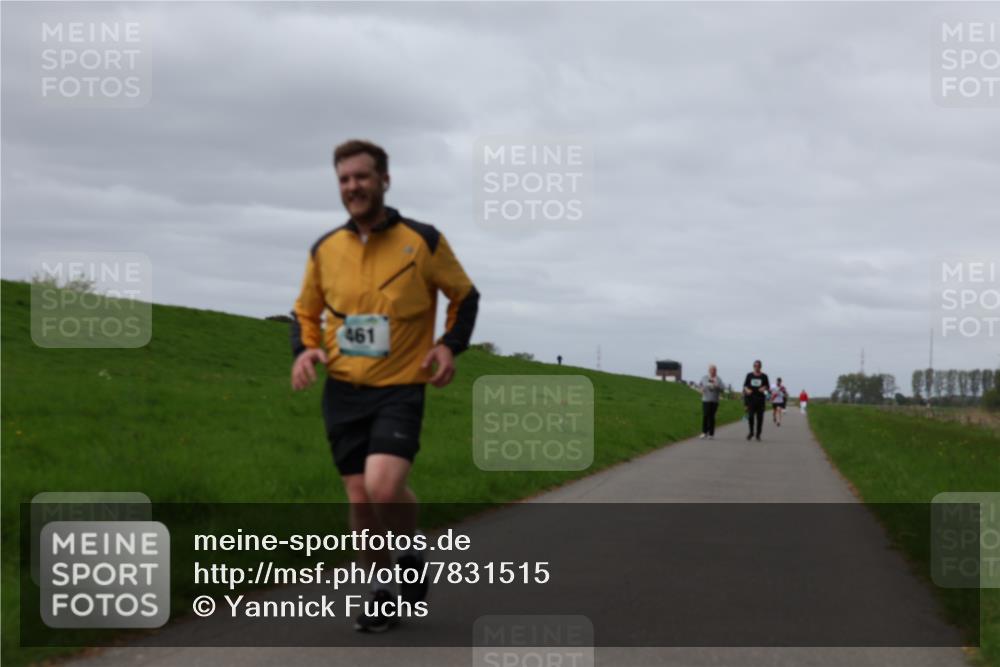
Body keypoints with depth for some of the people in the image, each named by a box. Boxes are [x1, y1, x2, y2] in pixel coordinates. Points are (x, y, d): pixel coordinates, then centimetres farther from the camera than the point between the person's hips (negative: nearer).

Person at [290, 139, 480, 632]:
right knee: (359, 498, 4)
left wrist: (450, 344, -7)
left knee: (383, 485, -23)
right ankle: (383, 591, 24)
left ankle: (411, 555, 9)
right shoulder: (325, 249, 5)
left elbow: (465, 296, 10)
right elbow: (305, 311, 18)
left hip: (400, 388, -3)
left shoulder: (423, 241, -3)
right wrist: (304, 349, -2)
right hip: (343, 391, 4)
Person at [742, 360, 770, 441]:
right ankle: (751, 432, 12)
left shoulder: (764, 376, 5)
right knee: (750, 416, -10)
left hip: (761, 399, 0)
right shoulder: (749, 375, 7)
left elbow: (768, 387, 9)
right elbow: (745, 385, 10)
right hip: (751, 398, 0)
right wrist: (747, 390, -11)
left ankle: (758, 435, 9)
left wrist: (764, 388, -13)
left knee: (760, 418, -1)